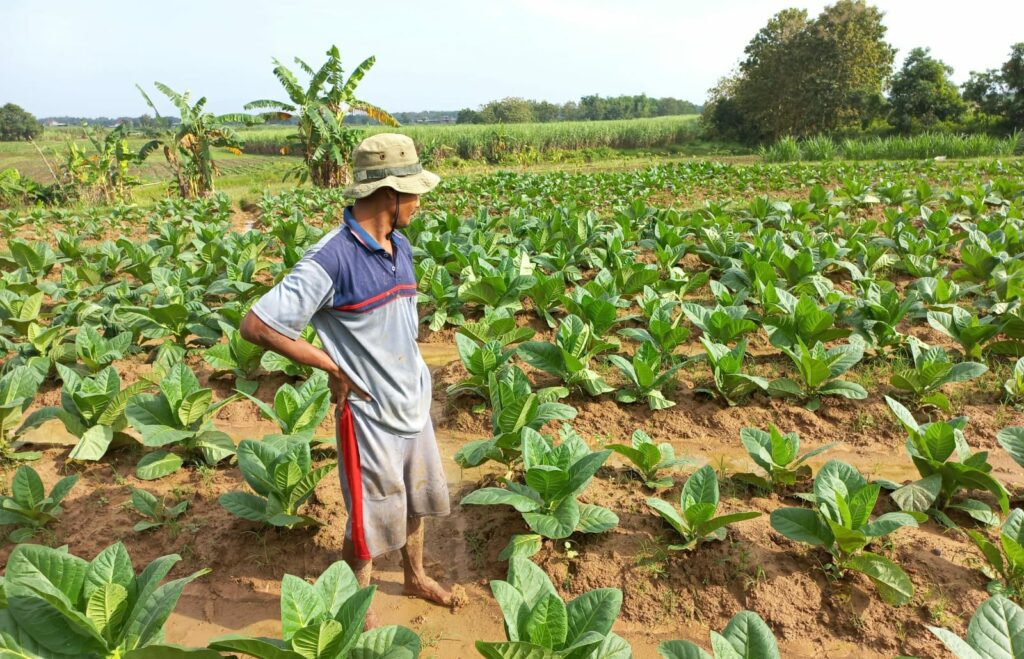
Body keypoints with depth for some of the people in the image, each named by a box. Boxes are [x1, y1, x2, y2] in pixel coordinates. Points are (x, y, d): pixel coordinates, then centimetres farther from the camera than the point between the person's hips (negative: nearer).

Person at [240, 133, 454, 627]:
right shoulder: (331, 259, -23)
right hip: (371, 415, -7)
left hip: (415, 405, 7)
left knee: (416, 500, 25)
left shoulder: (400, 247, 2)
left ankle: (415, 576, 51)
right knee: (371, 522, 10)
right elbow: (255, 326, -22)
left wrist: (417, 378, 9)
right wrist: (334, 367, -18)